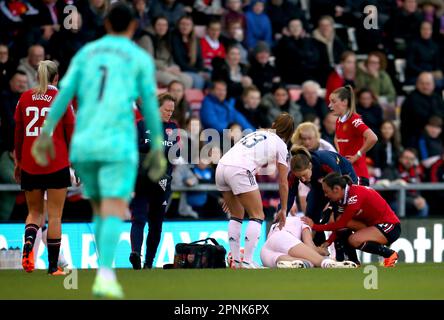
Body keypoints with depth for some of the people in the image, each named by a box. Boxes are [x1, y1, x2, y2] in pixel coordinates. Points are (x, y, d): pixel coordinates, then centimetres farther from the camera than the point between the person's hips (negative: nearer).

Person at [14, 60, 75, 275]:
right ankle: (53, 266, 4)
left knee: (34, 212, 15)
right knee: (54, 216, 4)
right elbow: (71, 134, -1)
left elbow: (18, 134, 8)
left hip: (29, 166, 3)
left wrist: (18, 162, 18)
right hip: (57, 165, -3)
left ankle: (28, 242, -16)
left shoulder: (25, 98, 4)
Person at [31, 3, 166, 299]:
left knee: (100, 207, 19)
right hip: (117, 143, -4)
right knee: (114, 210, -12)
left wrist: (46, 133, 4)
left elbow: (64, 93, 5)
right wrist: (158, 149, 12)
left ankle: (105, 272, 12)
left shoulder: (86, 53, 15)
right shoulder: (141, 58, 6)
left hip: (83, 144, 4)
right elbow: (150, 107, 4)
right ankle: (105, 275, -30)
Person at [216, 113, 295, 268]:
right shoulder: (280, 144, 12)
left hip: (221, 167, 6)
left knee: (236, 215, 20)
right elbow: (283, 183, 14)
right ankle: (247, 262, -6)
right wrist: (283, 209, 25)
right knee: (257, 216, 5)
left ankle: (235, 261, 16)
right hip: (240, 171, -6)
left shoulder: (257, 133, 29)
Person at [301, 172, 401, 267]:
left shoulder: (355, 196, -24)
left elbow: (341, 224, -22)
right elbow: (341, 224, 6)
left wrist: (314, 226, -16)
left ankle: (390, 253, -10)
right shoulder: (348, 194, 3)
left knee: (355, 240, -29)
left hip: (390, 227, -9)